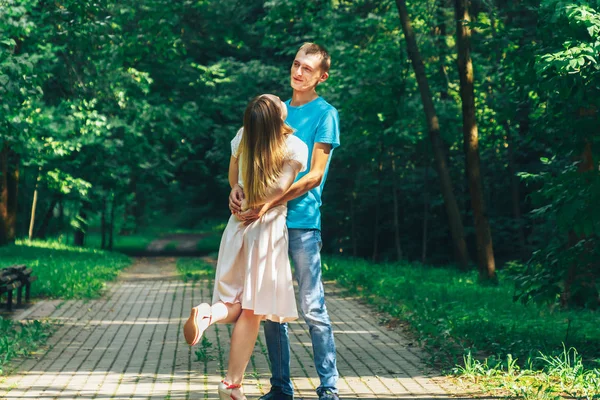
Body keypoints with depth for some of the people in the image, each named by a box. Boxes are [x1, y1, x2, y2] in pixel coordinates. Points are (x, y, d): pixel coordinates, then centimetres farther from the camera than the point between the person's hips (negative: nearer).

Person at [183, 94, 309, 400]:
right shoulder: (295, 147, -10)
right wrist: (252, 204, -3)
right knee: (253, 310, 0)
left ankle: (208, 313, -18)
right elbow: (281, 188, -18)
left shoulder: (242, 137, 3)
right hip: (268, 228, -4)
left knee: (240, 304, 16)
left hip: (238, 226, 5)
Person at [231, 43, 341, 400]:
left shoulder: (325, 114, -1)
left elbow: (314, 175, -9)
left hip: (302, 220, -5)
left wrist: (270, 203, -18)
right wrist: (238, 186, -7)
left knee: (312, 307, -5)